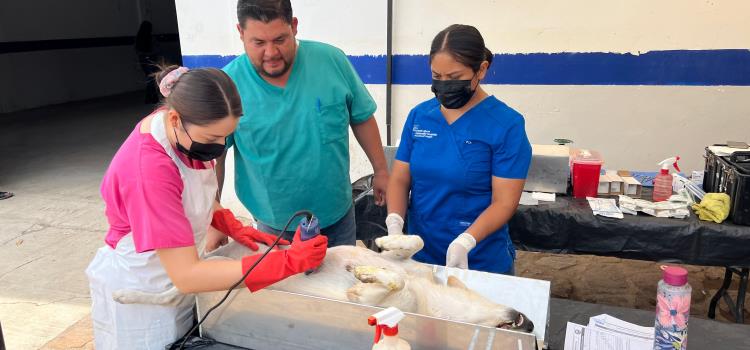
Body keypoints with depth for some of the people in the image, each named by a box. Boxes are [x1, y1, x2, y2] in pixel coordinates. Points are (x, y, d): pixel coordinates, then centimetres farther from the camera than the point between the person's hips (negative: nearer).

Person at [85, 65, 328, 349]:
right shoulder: (148, 170, -35)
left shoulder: (187, 129, -12)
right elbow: (186, 275, -35)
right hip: (136, 293, -6)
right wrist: (287, 261, -37)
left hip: (176, 273, 7)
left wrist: (232, 226, -5)